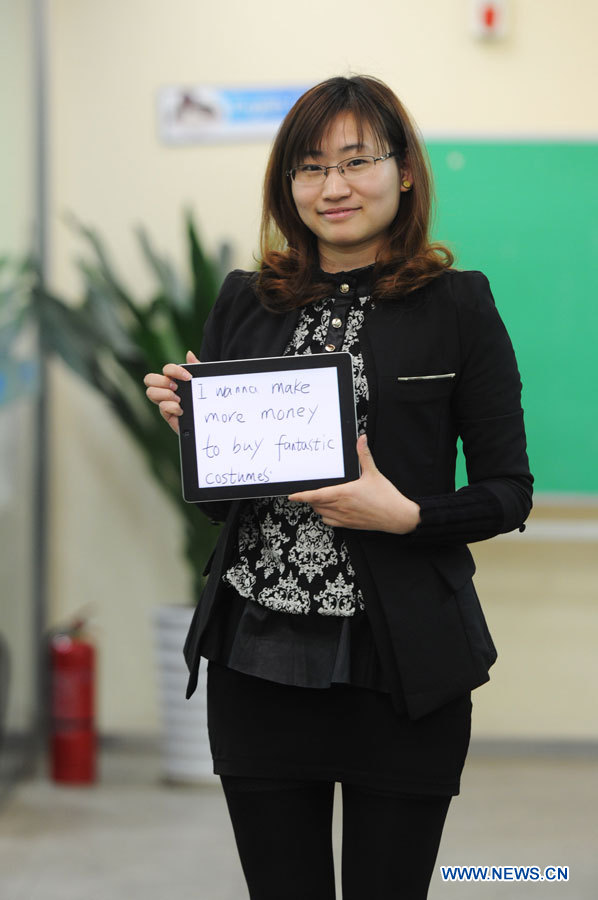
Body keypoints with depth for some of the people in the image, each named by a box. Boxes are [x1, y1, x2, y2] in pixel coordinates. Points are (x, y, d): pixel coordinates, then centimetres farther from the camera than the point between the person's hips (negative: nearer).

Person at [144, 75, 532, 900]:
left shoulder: (457, 306, 0)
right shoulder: (244, 303, 9)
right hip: (257, 660, 3)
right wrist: (188, 424, -4)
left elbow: (510, 493, 0)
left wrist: (406, 517, -16)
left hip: (400, 668, -3)